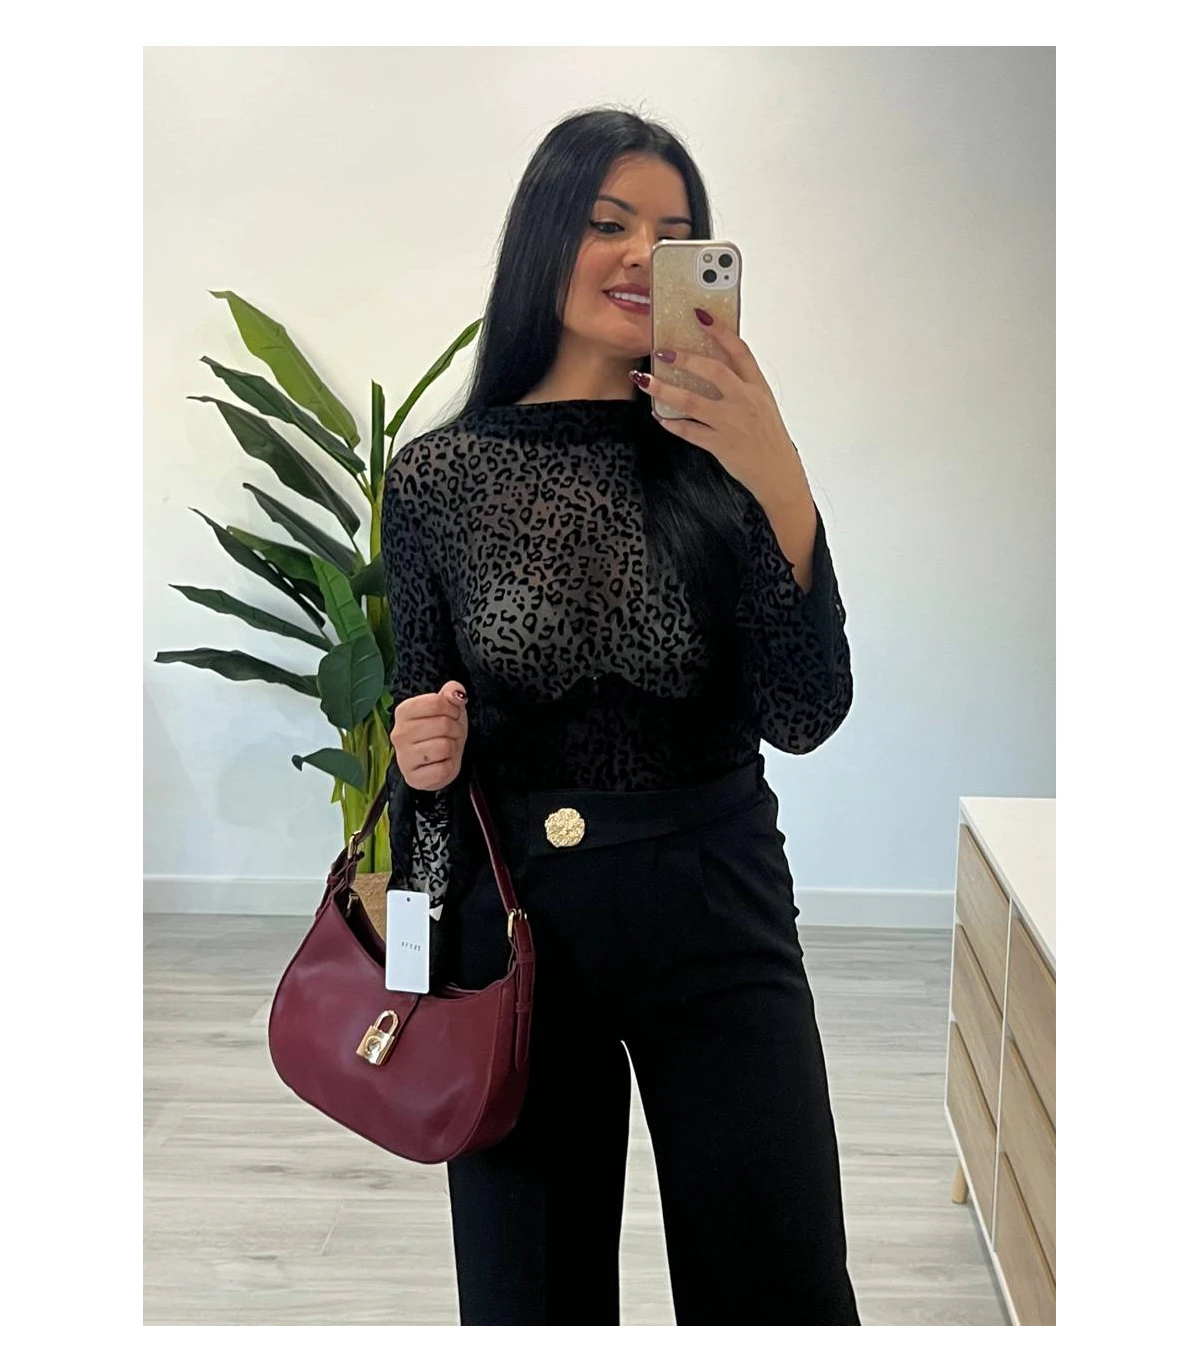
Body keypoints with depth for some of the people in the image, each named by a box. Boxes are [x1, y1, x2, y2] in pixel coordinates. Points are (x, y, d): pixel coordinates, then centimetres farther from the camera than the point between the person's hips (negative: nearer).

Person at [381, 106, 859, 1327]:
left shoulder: (720, 459, -3)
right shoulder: (437, 476, -2)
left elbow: (805, 714, -13)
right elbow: (423, 730, 7)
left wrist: (779, 482, -23)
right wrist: (420, 757, -15)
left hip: (717, 918, 0)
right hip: (513, 918, 0)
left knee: (779, 1293, 10)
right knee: (529, 1294, 15)